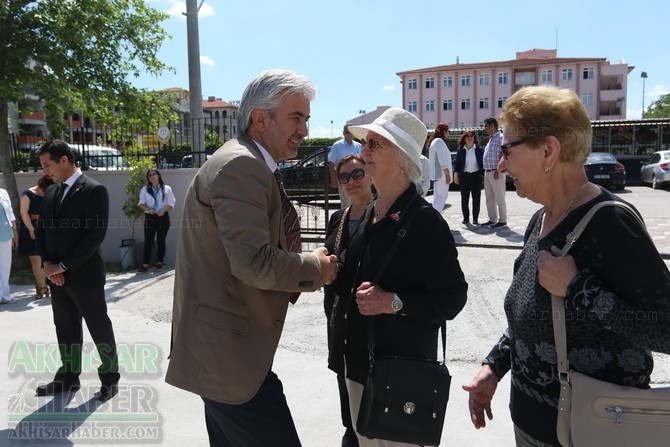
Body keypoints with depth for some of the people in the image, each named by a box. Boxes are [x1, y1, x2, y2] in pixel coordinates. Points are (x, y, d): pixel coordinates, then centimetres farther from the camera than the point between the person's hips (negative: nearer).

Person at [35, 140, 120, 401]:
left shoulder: (94, 190, -12)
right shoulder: (51, 192, 12)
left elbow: (95, 235, -19)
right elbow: (41, 229, 12)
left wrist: (63, 266, -17)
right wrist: (47, 263, -4)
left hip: (84, 275, -7)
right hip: (57, 276, 7)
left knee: (99, 328, 5)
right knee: (65, 328, 16)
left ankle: (110, 378, 20)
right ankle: (68, 378, 30)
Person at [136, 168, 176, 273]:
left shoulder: (166, 189, 2)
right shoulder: (145, 189, 8)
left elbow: (171, 203, 0)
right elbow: (141, 203, 6)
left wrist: (164, 209, -18)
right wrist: (148, 209, -14)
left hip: (163, 217, -1)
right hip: (149, 218, 1)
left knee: (161, 241, 6)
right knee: (148, 242, -4)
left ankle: (159, 263, 16)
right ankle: (145, 265, -2)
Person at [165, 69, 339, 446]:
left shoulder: (248, 165, 14)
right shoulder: (241, 166, -18)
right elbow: (254, 262, -27)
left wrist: (303, 265, 4)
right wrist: (316, 267, -12)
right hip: (230, 350, -10)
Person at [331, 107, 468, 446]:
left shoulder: (424, 221, -17)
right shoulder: (367, 214, 6)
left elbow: (452, 297, -18)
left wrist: (393, 302, -27)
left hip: (401, 372, -7)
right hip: (358, 362, 8)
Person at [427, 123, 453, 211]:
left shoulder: (434, 141, 18)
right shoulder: (440, 141, -13)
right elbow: (443, 161, -19)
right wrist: (448, 174, -16)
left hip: (436, 174, 10)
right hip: (441, 174, -10)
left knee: (437, 197, 11)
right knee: (443, 196, -9)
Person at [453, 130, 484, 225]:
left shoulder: (479, 149, 2)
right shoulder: (460, 150, 3)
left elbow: (482, 162, 4)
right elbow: (457, 163, 4)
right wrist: (456, 174, -2)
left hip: (476, 175, 0)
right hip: (464, 176, 0)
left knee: (476, 198, 2)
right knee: (464, 198, 4)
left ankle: (475, 219, 9)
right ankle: (466, 218, 13)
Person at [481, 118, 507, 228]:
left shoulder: (500, 138, -10)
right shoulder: (491, 139, 18)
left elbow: (502, 156, -17)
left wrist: (497, 171, -21)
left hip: (495, 172, -9)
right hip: (487, 172, 9)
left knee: (499, 198, -3)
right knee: (489, 198, 12)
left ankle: (502, 221, 4)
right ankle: (492, 219, 20)